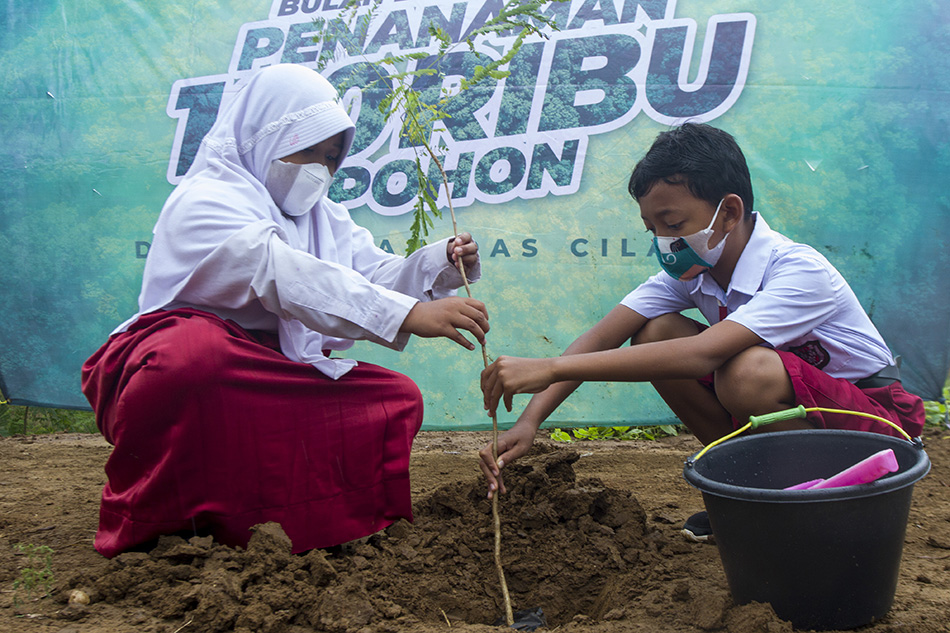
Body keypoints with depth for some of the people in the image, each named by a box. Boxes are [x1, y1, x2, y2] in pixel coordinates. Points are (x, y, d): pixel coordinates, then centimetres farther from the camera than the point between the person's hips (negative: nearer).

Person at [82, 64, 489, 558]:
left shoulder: (324, 218, 19)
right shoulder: (205, 201, -12)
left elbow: (379, 275, 5)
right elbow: (285, 276, -29)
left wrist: (443, 264, -18)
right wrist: (409, 314, -39)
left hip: (265, 390, 9)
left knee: (396, 398, -4)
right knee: (197, 348, -41)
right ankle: (142, 525, -19)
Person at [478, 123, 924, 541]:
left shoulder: (800, 272, -29)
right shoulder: (689, 270, -7)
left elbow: (701, 355, -43)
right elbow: (600, 339, -15)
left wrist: (552, 368, -48)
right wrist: (529, 422, -29)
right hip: (784, 402, 7)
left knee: (748, 370, -37)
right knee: (656, 334, -13)